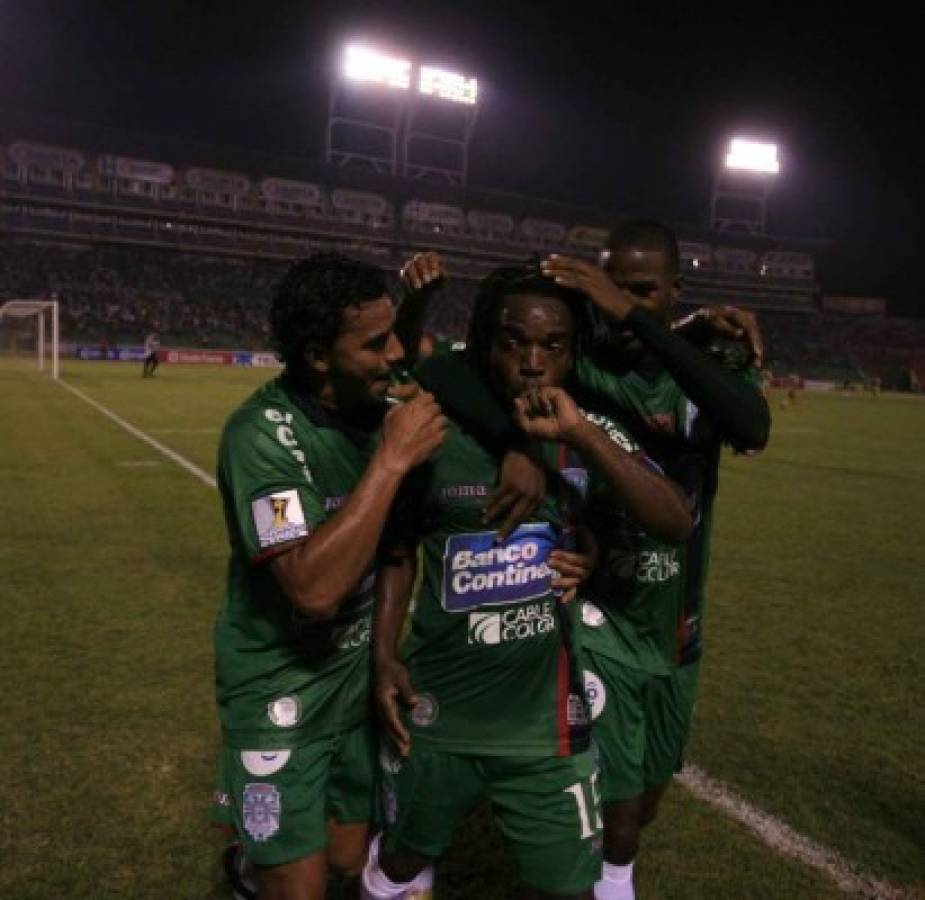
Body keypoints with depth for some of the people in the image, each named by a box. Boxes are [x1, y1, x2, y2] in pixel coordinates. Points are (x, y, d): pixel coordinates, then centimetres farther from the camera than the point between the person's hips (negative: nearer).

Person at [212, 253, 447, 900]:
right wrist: (391, 460, -33)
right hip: (282, 692, -5)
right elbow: (314, 589, -34)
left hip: (361, 677, 6)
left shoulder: (379, 407, -7)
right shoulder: (263, 434, -25)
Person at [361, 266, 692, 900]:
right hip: (435, 711, 1)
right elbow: (399, 550, 3)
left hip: (545, 719, 0)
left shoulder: (591, 437, -8)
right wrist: (384, 654, -4)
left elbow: (677, 524, -22)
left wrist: (577, 433, -28)